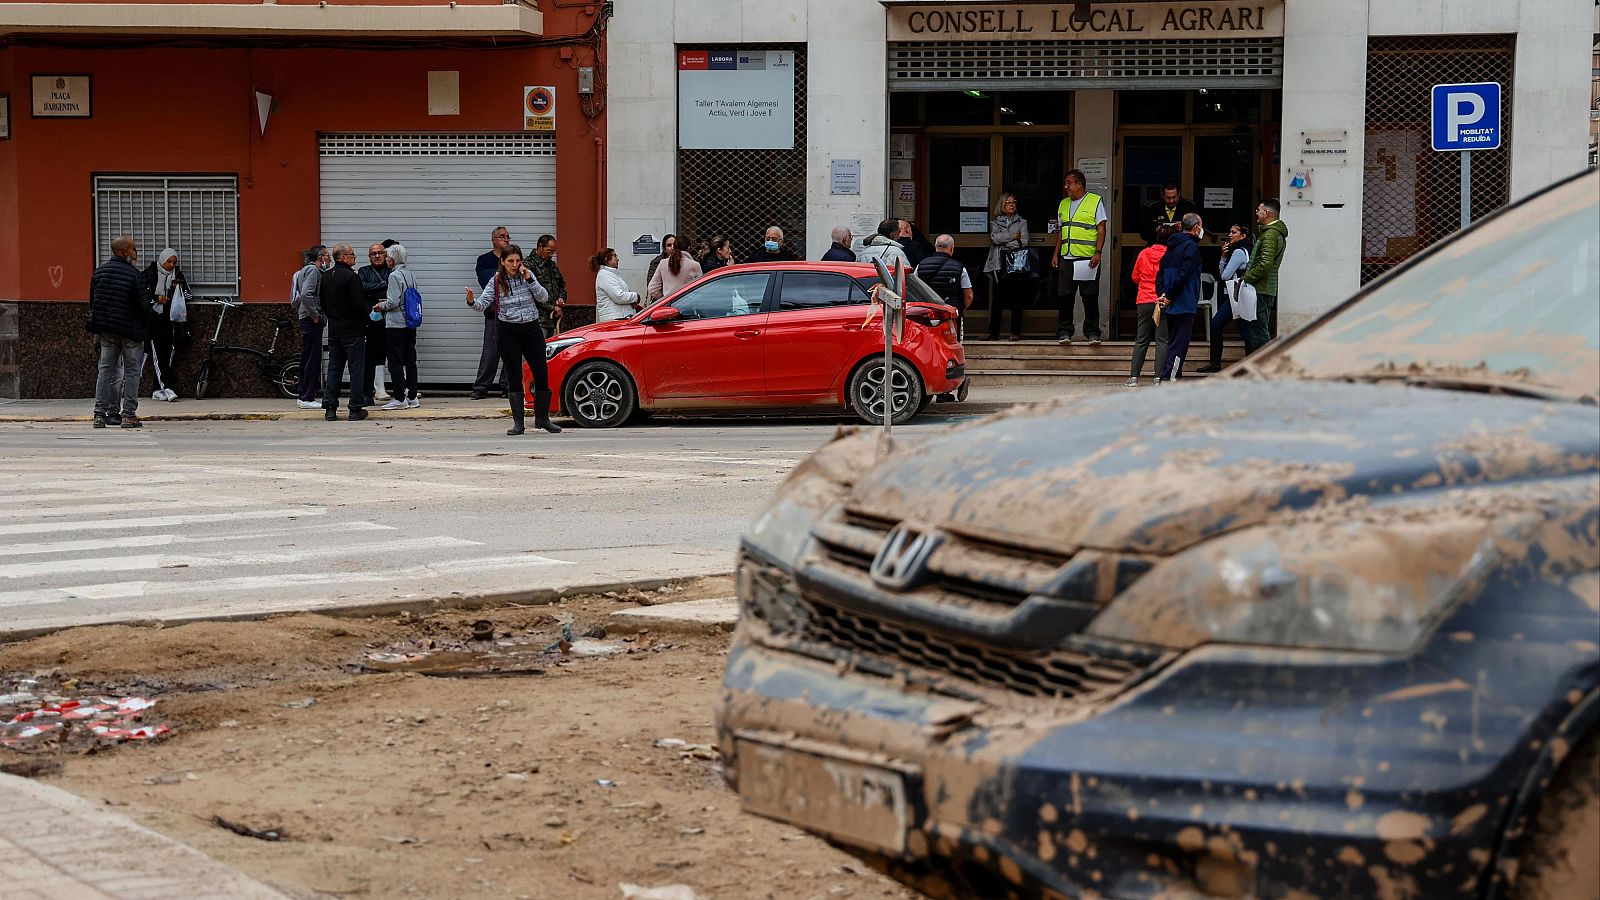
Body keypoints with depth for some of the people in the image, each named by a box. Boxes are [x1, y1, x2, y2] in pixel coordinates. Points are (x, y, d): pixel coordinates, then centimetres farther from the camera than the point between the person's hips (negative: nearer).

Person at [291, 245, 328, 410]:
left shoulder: (315, 270, 19)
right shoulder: (313, 270, -11)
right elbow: (306, 294, -24)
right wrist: (315, 314, -17)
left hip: (307, 320, 11)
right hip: (311, 320, -11)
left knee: (308, 357, 14)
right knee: (313, 358, -9)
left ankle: (304, 396, 20)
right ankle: (307, 398, -8)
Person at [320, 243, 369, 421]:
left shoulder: (326, 277, 8)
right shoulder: (351, 277, -16)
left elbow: (322, 303, 15)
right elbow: (359, 304, -19)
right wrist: (368, 317, -1)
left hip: (334, 330, 7)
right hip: (353, 330, -7)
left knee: (334, 368, 10)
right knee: (356, 369, -1)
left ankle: (330, 408, 6)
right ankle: (356, 409, -1)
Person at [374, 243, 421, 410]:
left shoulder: (394, 276, -14)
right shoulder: (410, 275, 10)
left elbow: (393, 302, -19)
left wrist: (381, 306, 1)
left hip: (396, 324, -8)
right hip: (410, 324, 8)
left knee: (395, 362, -3)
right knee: (410, 361, 11)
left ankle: (400, 399, -4)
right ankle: (412, 397, 14)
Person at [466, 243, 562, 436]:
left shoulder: (528, 275, 4)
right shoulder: (496, 282, -1)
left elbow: (544, 298, -3)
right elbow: (482, 304, -9)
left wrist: (529, 280, -13)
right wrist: (472, 301, -30)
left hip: (532, 329, 2)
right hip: (509, 333, -2)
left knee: (542, 375, 1)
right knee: (515, 378, 1)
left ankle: (542, 418, 17)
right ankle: (518, 423, 7)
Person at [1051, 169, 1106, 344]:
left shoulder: (1096, 201, 0)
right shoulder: (1064, 204, 18)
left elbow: (1101, 229, -4)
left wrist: (1098, 252, -14)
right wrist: (1056, 254, 15)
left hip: (1088, 258, -5)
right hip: (1067, 258, 5)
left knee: (1090, 297, -2)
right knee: (1065, 297, 2)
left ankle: (1092, 332, 5)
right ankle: (1064, 332, 8)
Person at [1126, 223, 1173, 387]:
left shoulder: (1144, 253, 2)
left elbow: (1135, 277, 12)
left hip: (1144, 302, 3)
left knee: (1141, 339, 9)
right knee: (1162, 340, 0)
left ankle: (1133, 377, 6)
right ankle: (1159, 378, -6)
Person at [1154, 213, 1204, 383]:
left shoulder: (1172, 246, 16)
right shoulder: (1191, 247, -11)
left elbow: (1161, 272, 12)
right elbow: (1183, 275, -19)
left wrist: (1162, 294, 2)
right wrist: (1169, 296, -13)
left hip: (1171, 305, 9)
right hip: (1184, 305, -9)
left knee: (1173, 342, 15)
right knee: (1179, 345, -7)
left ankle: (1176, 377, 19)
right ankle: (1168, 378, -12)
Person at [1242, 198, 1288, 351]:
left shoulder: (1270, 234, -14)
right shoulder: (1278, 233, 19)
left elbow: (1265, 264, -24)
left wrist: (1247, 277, -14)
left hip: (1261, 289, -10)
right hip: (1268, 288, 10)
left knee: (1259, 329, -8)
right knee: (1262, 330, 14)